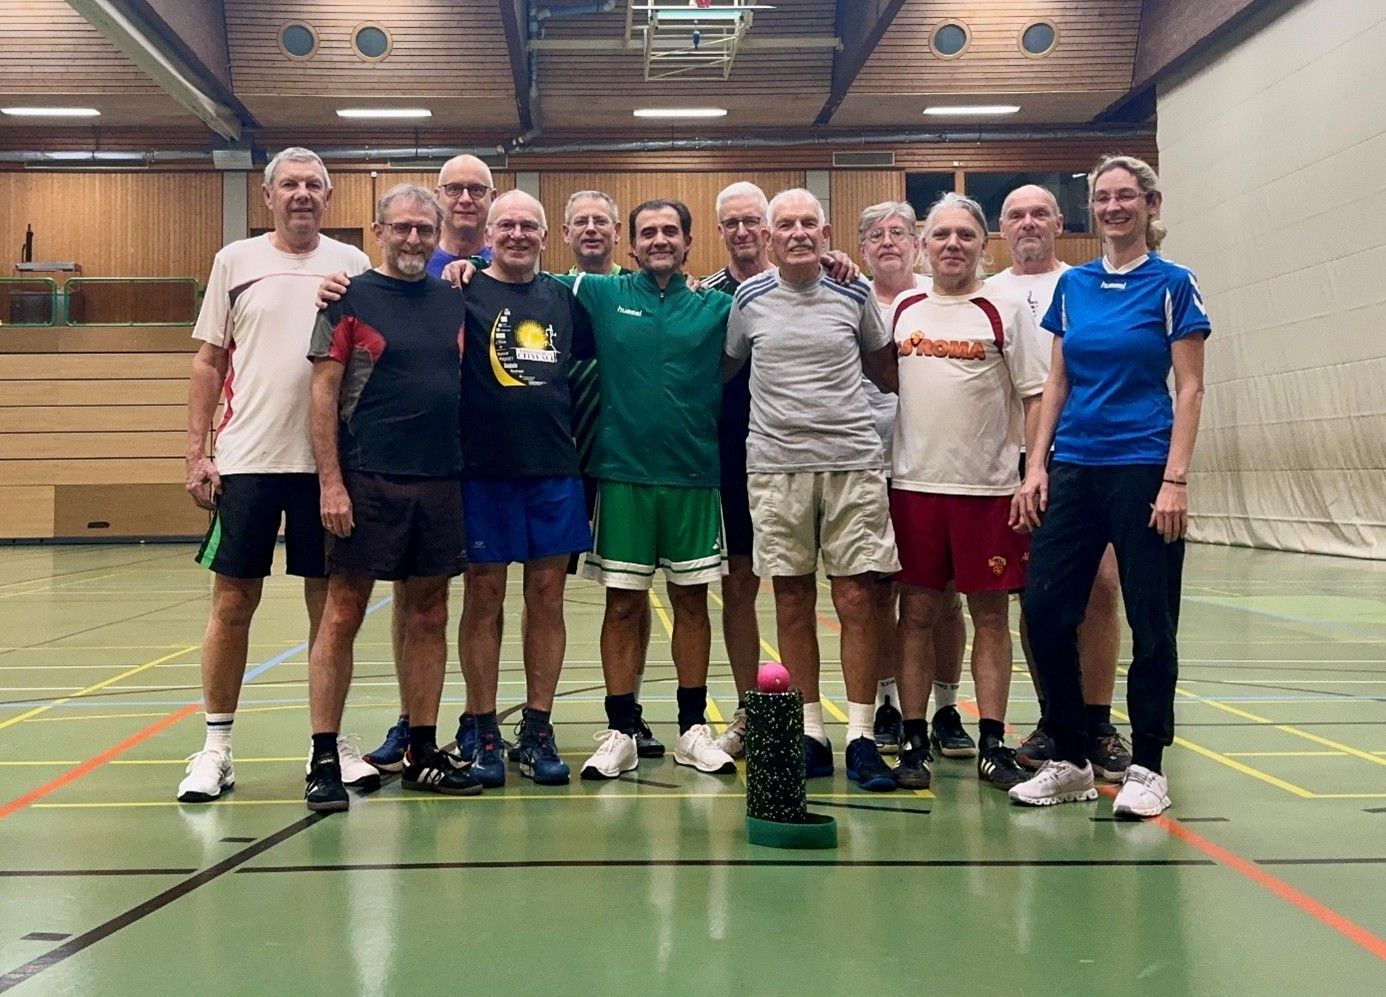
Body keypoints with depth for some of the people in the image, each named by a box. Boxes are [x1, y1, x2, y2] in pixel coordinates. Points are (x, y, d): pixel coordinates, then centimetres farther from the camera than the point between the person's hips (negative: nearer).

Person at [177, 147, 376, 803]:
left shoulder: (352, 264, 7)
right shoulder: (235, 261, 6)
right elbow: (208, 363, 6)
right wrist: (197, 453, 0)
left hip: (328, 461, 1)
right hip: (247, 460, -1)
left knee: (329, 602, 7)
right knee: (232, 602, 3)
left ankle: (331, 742, 18)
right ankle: (216, 746, 14)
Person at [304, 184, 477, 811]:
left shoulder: (454, 303, 12)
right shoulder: (350, 299, 0)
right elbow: (324, 394, -5)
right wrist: (331, 482, -13)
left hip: (441, 482, 5)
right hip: (367, 481, -5)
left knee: (428, 617, 10)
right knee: (342, 613, -2)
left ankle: (422, 753, 19)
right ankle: (324, 760, 5)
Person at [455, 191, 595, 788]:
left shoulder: (563, 297, 12)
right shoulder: (465, 291, 1)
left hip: (555, 469, 4)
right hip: (484, 469, -3)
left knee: (547, 597, 6)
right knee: (483, 596, 4)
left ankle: (538, 731, 16)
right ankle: (482, 733, 14)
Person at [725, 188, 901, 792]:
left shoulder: (854, 294, 7)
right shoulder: (749, 299, 6)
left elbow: (886, 371, 19)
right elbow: (724, 369, 18)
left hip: (852, 462, 0)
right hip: (776, 465, 1)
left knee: (856, 600, -2)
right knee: (792, 602, 5)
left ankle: (860, 737, 5)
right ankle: (809, 733, 16)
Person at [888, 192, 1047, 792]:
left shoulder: (1006, 312, 2)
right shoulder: (899, 309, 10)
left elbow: (1035, 397, 0)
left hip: (989, 487, -2)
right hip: (913, 483, 2)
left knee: (991, 613, 4)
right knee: (916, 612, 4)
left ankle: (992, 746, 12)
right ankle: (913, 742, 13)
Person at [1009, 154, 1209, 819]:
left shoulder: (1172, 284, -1)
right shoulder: (1072, 285, 11)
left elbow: (1190, 389, -4)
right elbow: (1056, 383, 12)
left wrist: (1176, 479, -12)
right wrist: (1036, 466, 4)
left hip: (1143, 470, -4)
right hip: (1074, 469, 5)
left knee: (1151, 621, 2)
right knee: (1045, 609, 0)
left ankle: (1147, 767, 15)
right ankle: (1070, 761, 14)